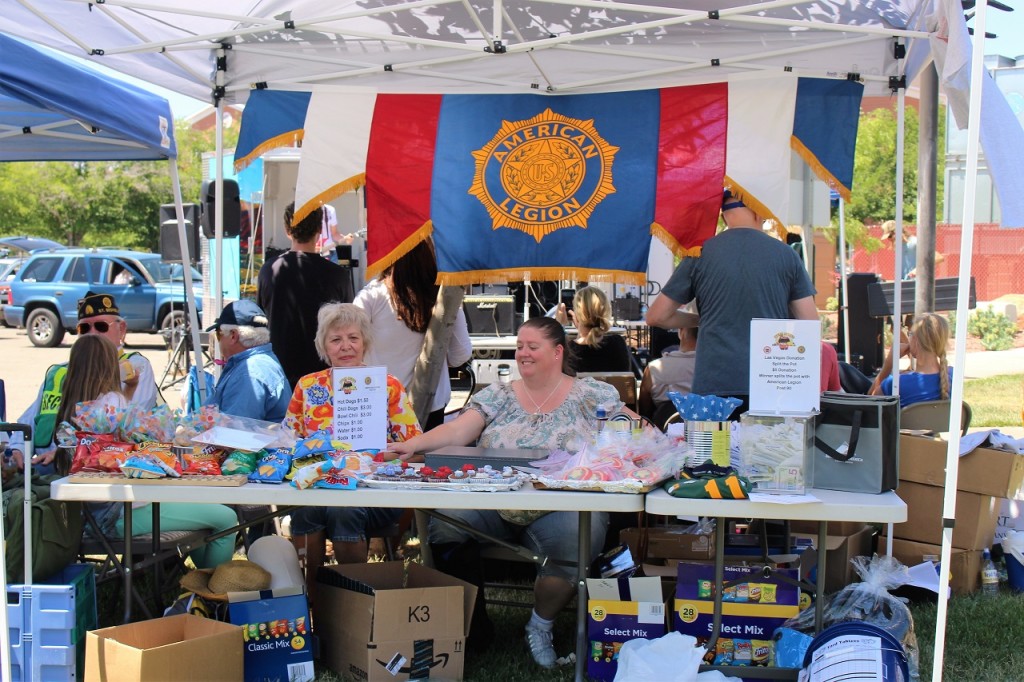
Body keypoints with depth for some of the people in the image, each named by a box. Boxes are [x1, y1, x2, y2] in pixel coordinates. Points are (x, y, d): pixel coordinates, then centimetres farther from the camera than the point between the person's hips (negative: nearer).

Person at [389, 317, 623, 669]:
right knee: (441, 520, -24)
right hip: (493, 504, 2)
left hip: (559, 506, -2)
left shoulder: (592, 395, 7)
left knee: (579, 535, -35)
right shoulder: (498, 395, 12)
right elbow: (459, 429, -2)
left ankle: (541, 625, -5)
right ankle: (471, 618, 1)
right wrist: (414, 443, -18)